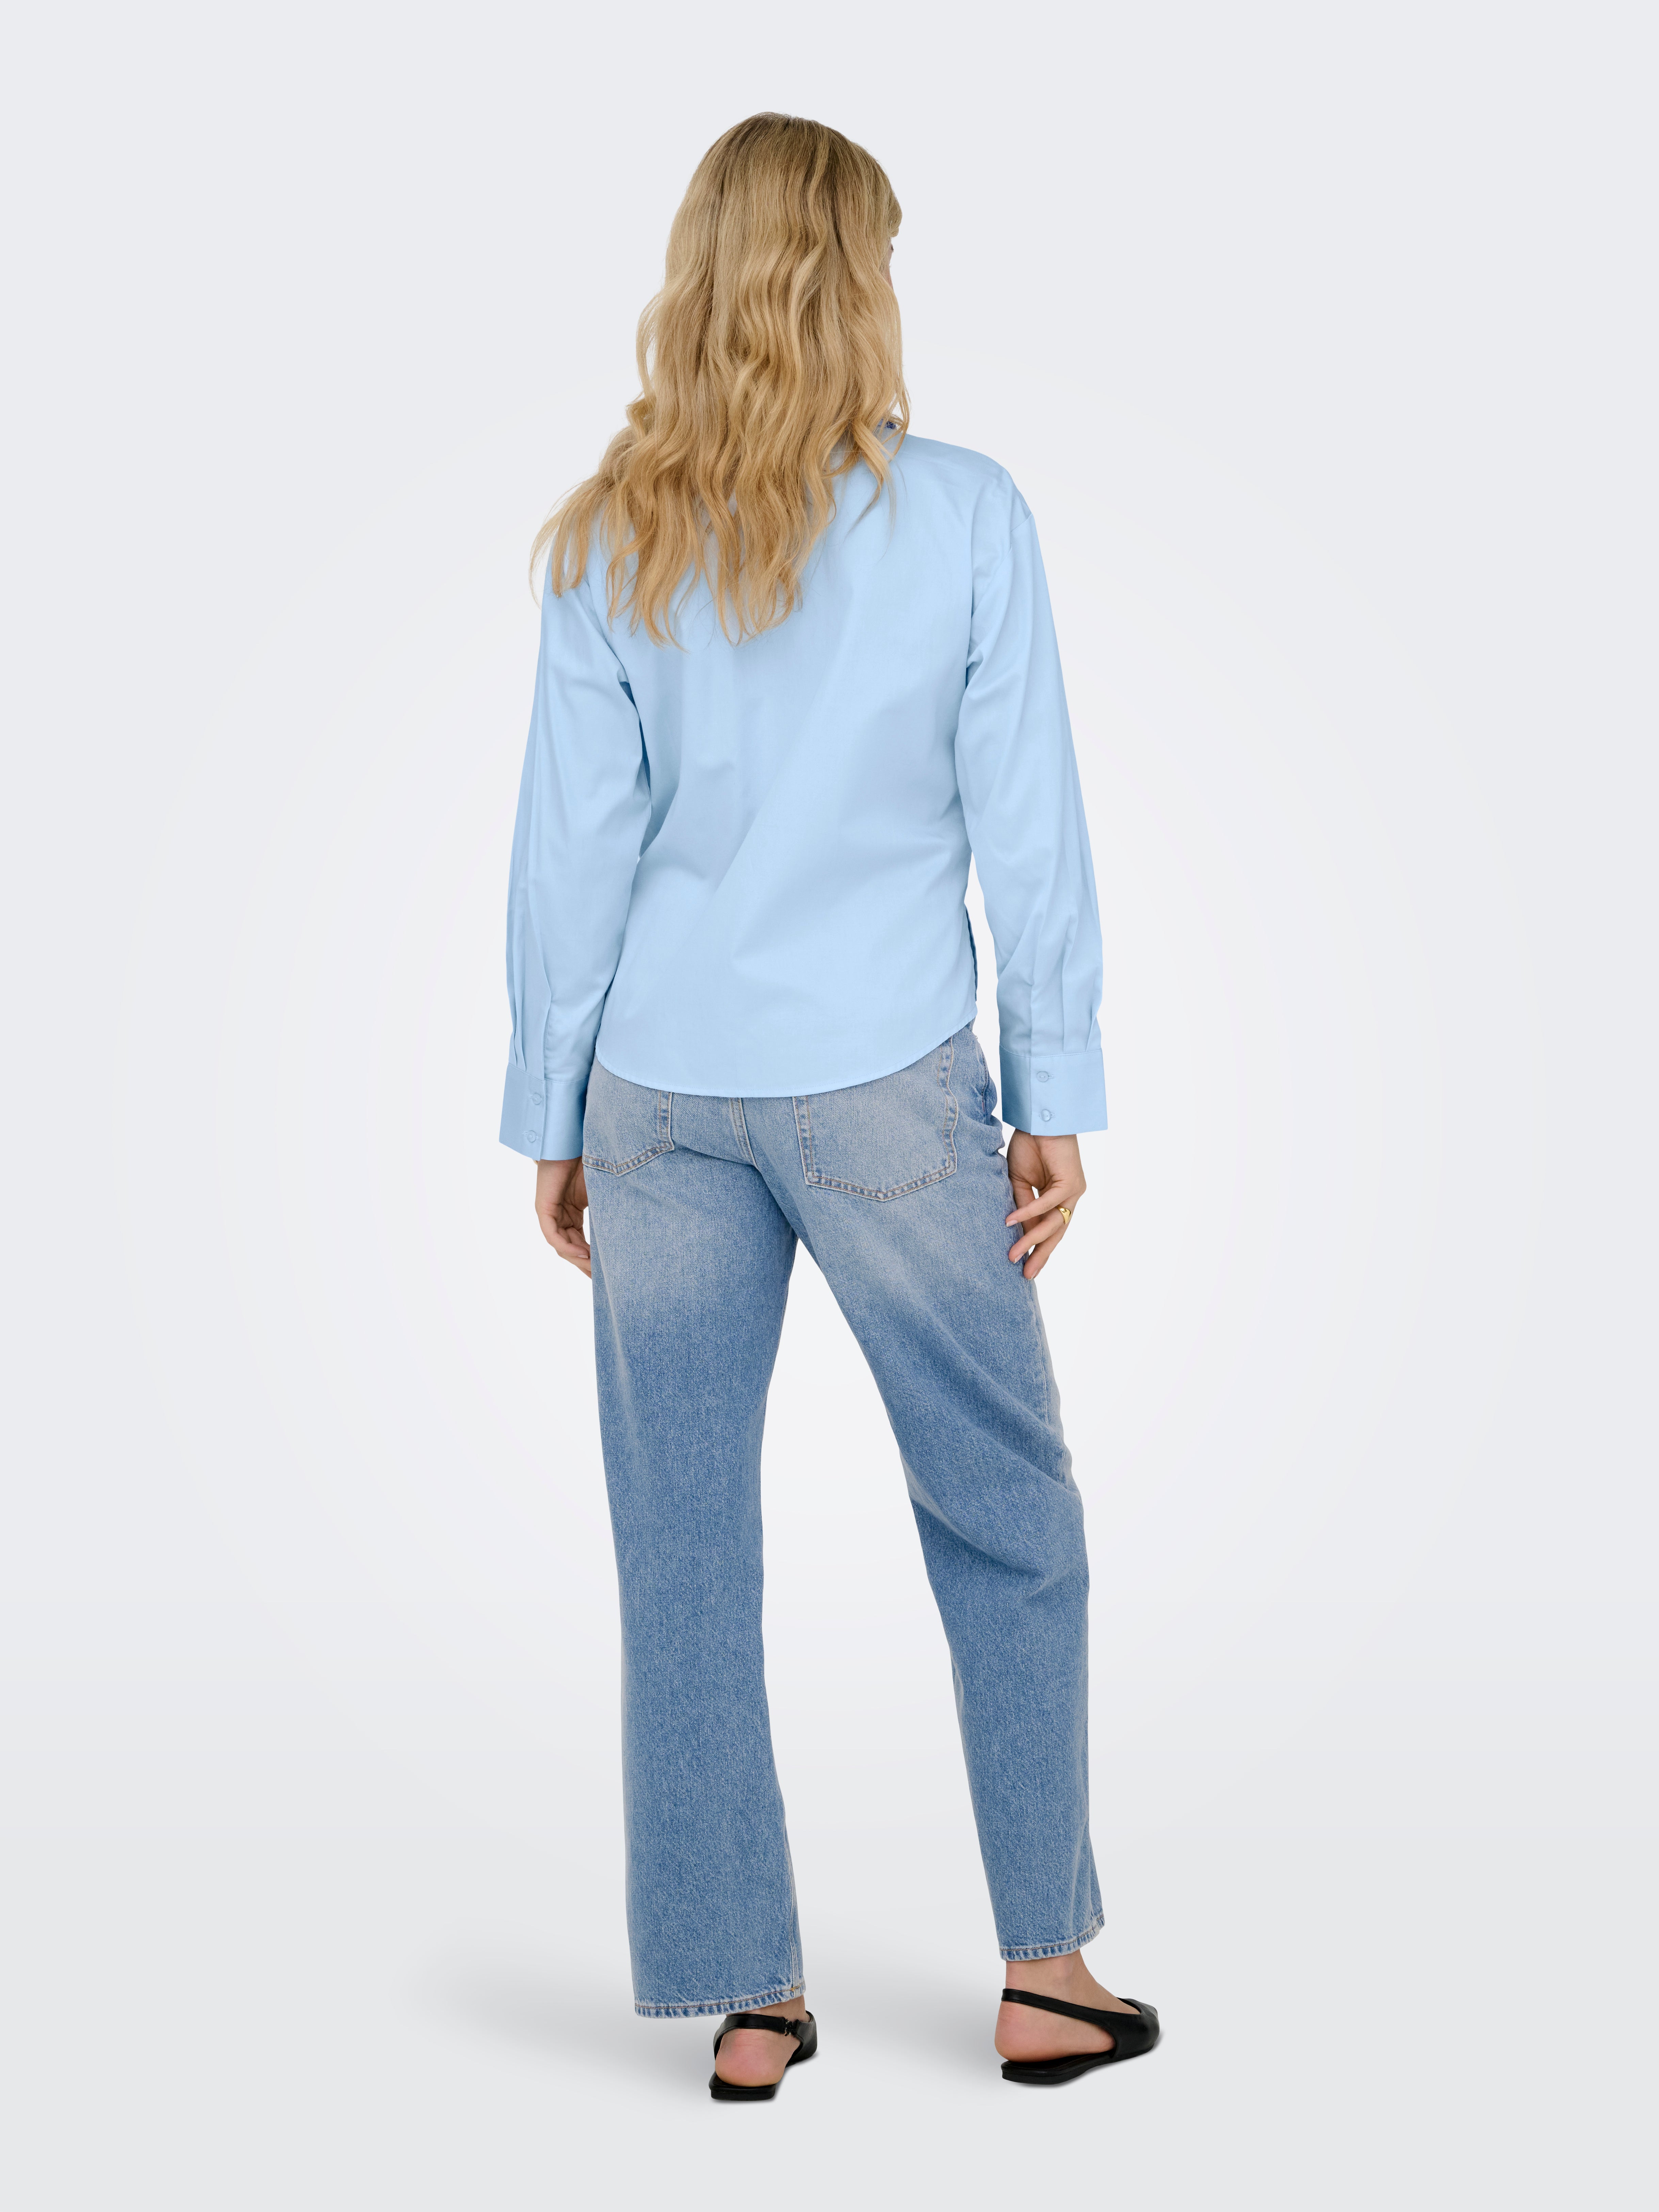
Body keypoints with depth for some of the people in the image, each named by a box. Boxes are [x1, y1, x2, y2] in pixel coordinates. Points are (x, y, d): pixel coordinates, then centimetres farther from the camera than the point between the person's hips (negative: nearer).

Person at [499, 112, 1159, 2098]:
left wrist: (552, 1120, 9)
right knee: (1007, 1519, 13)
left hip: (660, 1096, 2)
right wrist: (1056, 1098, 4)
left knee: (686, 1554, 8)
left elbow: (572, 849, 2)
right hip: (887, 1093, -2)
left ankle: (746, 2005, 17)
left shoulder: (610, 544, 1)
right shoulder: (964, 516, -4)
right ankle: (1045, 1971, 20)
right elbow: (1026, 828, -3)